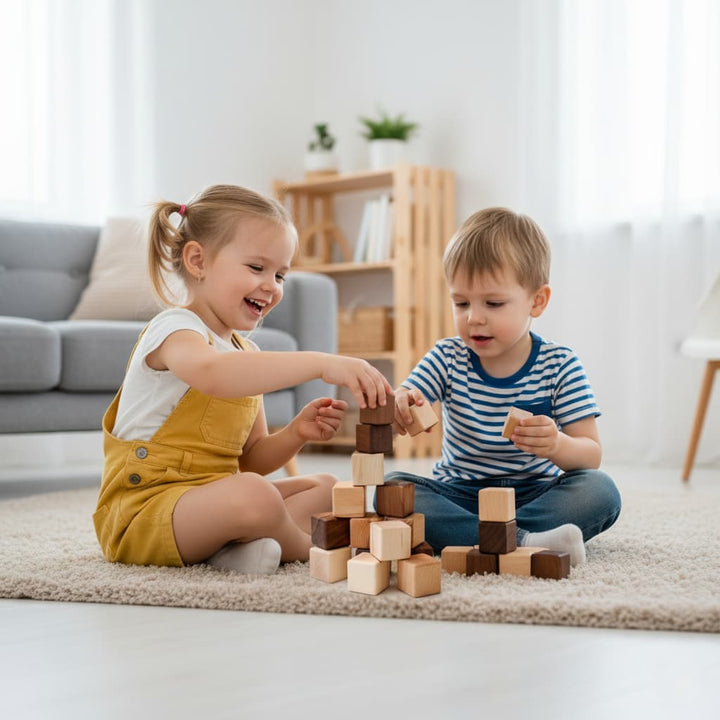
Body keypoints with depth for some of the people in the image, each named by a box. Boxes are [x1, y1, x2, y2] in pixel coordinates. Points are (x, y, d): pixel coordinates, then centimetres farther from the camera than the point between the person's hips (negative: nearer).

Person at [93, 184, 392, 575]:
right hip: (144, 510, -9)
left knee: (325, 488, 12)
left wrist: (294, 434, -4)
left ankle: (238, 544, -14)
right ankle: (304, 546, -3)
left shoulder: (246, 352, 16)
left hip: (207, 503, 10)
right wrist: (321, 363, -44)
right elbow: (213, 375, -39)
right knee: (253, 494, -36)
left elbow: (250, 461, 18)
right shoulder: (174, 330, -11)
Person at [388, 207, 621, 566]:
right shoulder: (446, 359, -1)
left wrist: (557, 446, -34)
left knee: (600, 491, -27)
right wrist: (395, 408, -36)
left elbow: (592, 455, -10)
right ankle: (524, 541, -39)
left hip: (535, 493, -1)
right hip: (458, 493, 1)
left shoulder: (560, 365, -6)